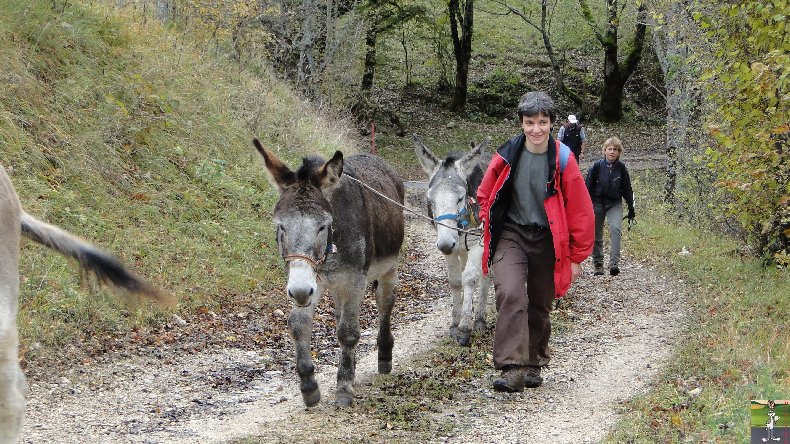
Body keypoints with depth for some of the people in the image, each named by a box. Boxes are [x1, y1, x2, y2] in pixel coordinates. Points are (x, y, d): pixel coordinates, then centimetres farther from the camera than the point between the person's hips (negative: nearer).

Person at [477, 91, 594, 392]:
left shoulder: (562, 159, -9)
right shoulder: (507, 156, -5)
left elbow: (580, 210, -3)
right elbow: (485, 194, 14)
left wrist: (577, 257, 0)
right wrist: (490, 226, 6)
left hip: (547, 240, 1)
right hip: (511, 235, 0)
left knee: (539, 306, 13)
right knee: (510, 294, -22)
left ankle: (534, 364, 33)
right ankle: (513, 368, -27)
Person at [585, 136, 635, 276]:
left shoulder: (621, 168, -3)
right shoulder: (597, 166, -8)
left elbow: (627, 189, 7)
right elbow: (588, 187, -2)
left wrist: (631, 208, 9)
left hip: (615, 204, 0)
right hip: (597, 203, 0)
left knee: (615, 229, -22)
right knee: (596, 235, 4)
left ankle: (614, 263, -27)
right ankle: (598, 265, 19)